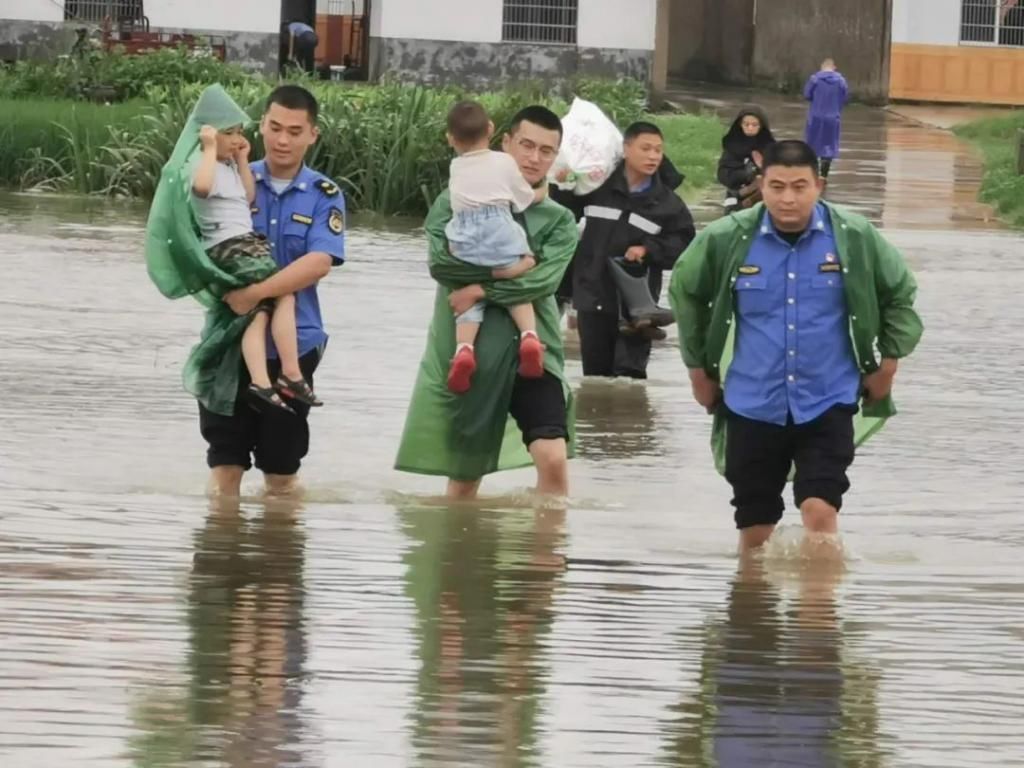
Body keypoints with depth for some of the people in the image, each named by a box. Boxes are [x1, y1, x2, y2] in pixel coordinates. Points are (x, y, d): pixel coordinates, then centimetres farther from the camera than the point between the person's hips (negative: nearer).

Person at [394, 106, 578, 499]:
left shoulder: (558, 222, 6)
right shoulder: (458, 202, 3)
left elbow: (543, 280, -11)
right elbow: (442, 260, -14)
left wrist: (481, 290, -17)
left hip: (531, 349, 0)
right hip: (465, 354, 0)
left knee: (554, 459, -17)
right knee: (463, 476, 10)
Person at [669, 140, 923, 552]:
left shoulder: (855, 238, -6)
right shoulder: (727, 240, -6)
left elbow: (900, 294, 11)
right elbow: (685, 292, 14)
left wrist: (889, 361, 8)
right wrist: (698, 367, 16)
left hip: (827, 404, -1)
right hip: (752, 406, 2)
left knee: (820, 510, -18)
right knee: (754, 529, 9)